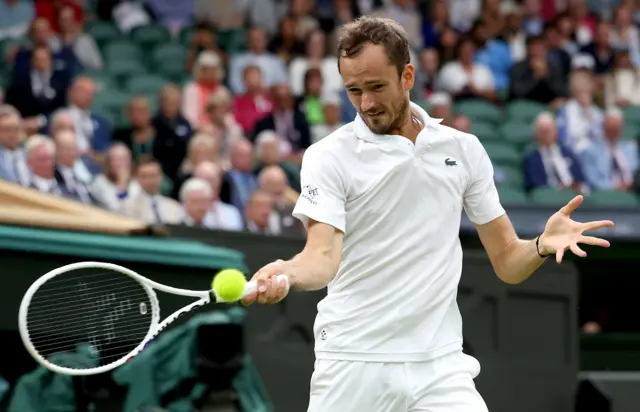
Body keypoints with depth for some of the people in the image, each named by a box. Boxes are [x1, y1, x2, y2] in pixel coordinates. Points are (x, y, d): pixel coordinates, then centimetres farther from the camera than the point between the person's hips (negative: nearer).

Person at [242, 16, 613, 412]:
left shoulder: (464, 149, 7)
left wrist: (543, 245, -12)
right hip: (353, 365, -2)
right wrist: (284, 274, -38)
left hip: (439, 366, 2)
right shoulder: (329, 157, -3)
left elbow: (507, 261, 10)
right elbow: (323, 257, -16)